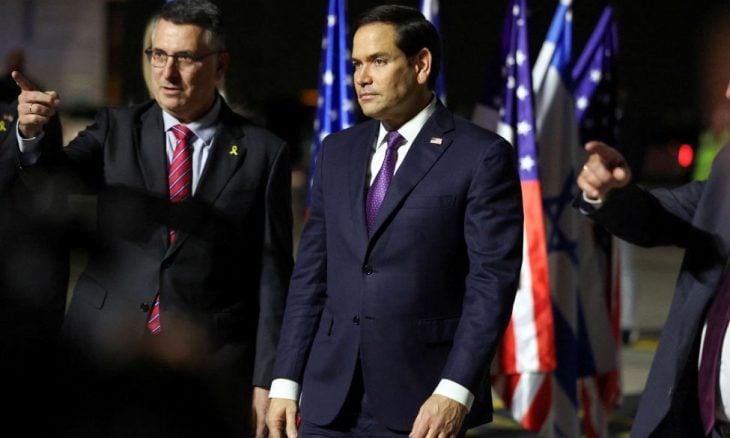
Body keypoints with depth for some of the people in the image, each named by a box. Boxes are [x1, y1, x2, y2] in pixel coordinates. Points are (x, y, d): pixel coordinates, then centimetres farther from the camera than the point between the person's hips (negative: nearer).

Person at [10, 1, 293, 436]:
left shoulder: (263, 152, 2)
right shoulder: (116, 129, 8)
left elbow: (272, 274, 1)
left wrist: (267, 381, -4)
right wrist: (32, 134, -29)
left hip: (210, 367, -1)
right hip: (106, 353, 2)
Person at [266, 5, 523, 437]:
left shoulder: (482, 155, -4)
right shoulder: (338, 152, 14)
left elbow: (493, 280, -10)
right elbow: (311, 273, 13)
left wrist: (455, 391, -18)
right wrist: (286, 382, 7)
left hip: (422, 402, -5)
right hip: (331, 400, 5)